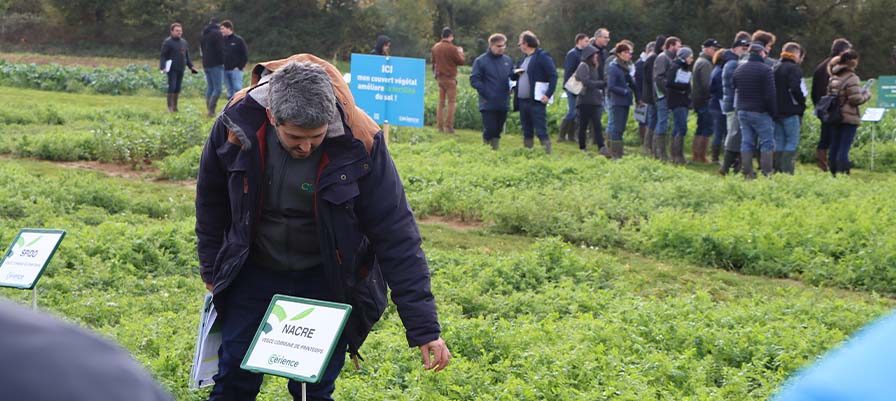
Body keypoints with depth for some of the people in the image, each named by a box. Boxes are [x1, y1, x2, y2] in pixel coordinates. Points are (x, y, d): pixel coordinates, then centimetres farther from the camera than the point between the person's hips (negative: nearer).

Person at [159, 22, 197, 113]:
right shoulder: (168, 42, -6)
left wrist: (191, 66, 16)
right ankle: (170, 107, -4)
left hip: (181, 69, 6)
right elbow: (163, 56, -10)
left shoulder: (184, 42, 14)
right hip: (172, 69, -6)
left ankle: (175, 106, 18)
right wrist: (162, 67, -21)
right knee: (172, 87, -9)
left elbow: (187, 56, 22)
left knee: (178, 88, 9)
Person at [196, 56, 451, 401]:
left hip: (326, 281, -2)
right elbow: (211, 202, 1)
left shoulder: (359, 142, -26)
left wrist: (424, 326, -22)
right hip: (254, 271, 2)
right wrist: (212, 270, 11)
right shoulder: (236, 124, -20)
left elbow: (396, 233, -21)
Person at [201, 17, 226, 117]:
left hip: (206, 64, 8)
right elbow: (220, 50, -15)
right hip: (216, 64, -8)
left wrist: (205, 60, 18)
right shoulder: (217, 33, -9)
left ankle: (209, 110, 9)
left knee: (209, 88, 11)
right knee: (217, 88, -8)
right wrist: (222, 62, -7)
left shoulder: (203, 34, 17)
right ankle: (211, 110, -17)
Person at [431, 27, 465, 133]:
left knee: (441, 103, 9)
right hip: (450, 78, -6)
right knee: (451, 102, -2)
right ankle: (449, 126, -6)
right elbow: (461, 61, -6)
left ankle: (440, 126, 6)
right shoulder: (451, 48, -14)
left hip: (439, 77, 6)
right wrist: (460, 52, 12)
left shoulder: (435, 47, 7)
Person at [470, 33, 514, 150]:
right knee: (489, 130, -6)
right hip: (488, 104, -5)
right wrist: (486, 92, -16)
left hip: (503, 104, 5)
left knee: (498, 131, 11)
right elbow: (474, 80, -7)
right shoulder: (481, 61, -5)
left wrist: (511, 87, -1)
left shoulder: (508, 60, 10)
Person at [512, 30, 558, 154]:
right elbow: (513, 77, 25)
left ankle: (547, 152, -8)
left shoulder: (542, 56, -7)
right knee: (527, 132, 13)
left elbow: (553, 76, -13)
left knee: (541, 131, -10)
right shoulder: (523, 58, 19)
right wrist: (515, 73, 1)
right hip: (522, 101, 8)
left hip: (537, 101, -8)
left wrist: (548, 94, -20)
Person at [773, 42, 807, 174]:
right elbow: (795, 89, -19)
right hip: (791, 112, -7)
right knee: (792, 141, -3)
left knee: (779, 142, 11)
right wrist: (802, 104, -5)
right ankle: (787, 172, -10)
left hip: (776, 112, 7)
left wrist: (774, 107, 16)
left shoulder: (775, 68, 14)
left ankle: (778, 171, 11)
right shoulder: (794, 68, -10)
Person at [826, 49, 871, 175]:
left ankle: (833, 171, 17)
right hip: (849, 118, -7)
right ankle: (842, 171, -6)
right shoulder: (852, 78, -15)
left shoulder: (834, 77, 8)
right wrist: (867, 94, -1)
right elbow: (856, 99, -18)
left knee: (834, 146, 12)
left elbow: (829, 95, 14)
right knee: (845, 146, -5)